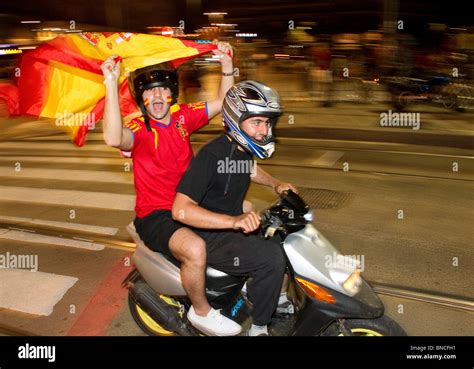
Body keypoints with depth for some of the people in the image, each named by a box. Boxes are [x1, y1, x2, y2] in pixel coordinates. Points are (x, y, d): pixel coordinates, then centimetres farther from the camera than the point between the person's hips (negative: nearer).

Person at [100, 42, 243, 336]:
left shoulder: (182, 116, 3)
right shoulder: (139, 129, -16)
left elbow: (223, 102, 6)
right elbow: (114, 138, -40)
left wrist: (227, 64, -5)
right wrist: (111, 83, -42)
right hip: (155, 215, -7)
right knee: (195, 249, -34)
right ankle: (201, 310, -3)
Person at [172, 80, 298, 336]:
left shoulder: (243, 148, 2)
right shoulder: (211, 155, -25)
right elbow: (180, 210, -34)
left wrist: (275, 184, 11)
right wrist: (234, 221, -42)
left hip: (232, 226, 9)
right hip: (210, 237, -9)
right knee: (271, 257, -28)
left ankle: (279, 297, 31)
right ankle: (259, 327, -6)